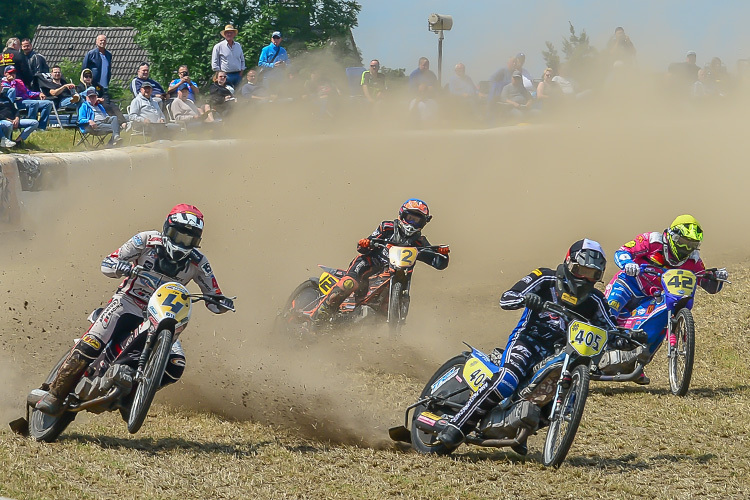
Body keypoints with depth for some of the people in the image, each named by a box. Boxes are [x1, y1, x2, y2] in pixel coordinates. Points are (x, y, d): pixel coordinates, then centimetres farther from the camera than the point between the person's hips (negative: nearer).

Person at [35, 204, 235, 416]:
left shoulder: (197, 262, -1)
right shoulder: (147, 240, -7)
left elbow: (213, 301, 3)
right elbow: (106, 264, -6)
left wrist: (222, 303, -21)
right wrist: (119, 266, -30)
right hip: (128, 303, -3)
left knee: (175, 366, -18)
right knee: (90, 346, -24)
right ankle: (55, 394, -10)